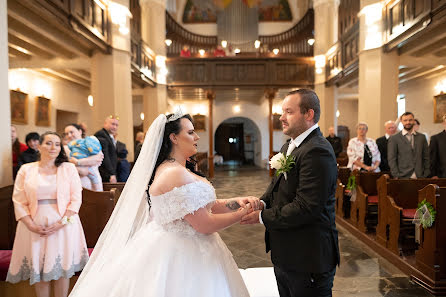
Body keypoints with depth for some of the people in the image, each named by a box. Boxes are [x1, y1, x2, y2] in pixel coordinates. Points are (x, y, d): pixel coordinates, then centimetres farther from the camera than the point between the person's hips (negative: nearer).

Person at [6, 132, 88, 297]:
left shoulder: (68, 168, 2)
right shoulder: (26, 169, 5)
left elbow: (76, 199, -2)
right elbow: (19, 201, 1)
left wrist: (61, 223, -12)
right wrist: (32, 226, -10)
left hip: (63, 225, -1)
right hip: (35, 226, 1)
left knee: (62, 268, 4)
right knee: (38, 269, 7)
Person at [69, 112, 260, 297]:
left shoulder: (180, 169, 7)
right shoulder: (176, 174, -25)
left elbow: (204, 205, 6)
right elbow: (205, 225, -23)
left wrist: (235, 202, -7)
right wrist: (243, 213, -12)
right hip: (180, 254, -9)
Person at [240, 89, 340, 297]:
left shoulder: (317, 151, -23)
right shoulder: (288, 147, 10)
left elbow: (306, 208, -27)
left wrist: (262, 217, -18)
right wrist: (263, 202, -3)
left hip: (308, 258, -9)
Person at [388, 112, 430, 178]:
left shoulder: (421, 137, 12)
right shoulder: (394, 139, 0)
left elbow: (426, 158, 12)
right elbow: (391, 159, -4)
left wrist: (426, 175, 4)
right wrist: (396, 176, -11)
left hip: (419, 177, 3)